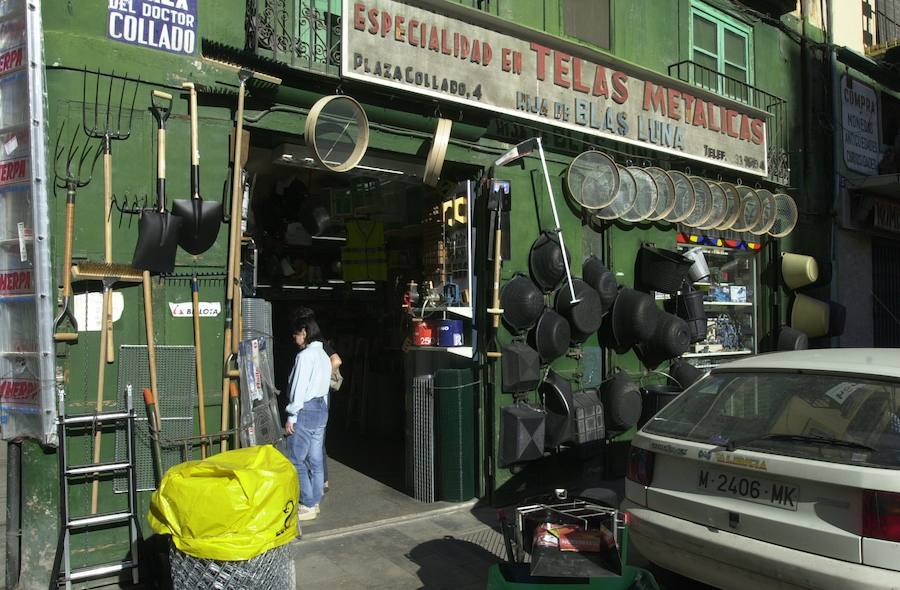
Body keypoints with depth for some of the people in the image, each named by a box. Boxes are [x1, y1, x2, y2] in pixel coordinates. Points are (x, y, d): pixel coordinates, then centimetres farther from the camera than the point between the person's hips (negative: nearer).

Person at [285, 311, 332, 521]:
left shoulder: (305, 356, -15)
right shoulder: (324, 355, 13)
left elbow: (299, 388, -18)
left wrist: (292, 416, -14)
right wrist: (322, 409, 19)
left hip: (305, 410, -9)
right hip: (322, 408, 9)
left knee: (297, 461, -2)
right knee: (315, 460, 12)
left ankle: (307, 506, 1)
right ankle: (314, 502, 19)